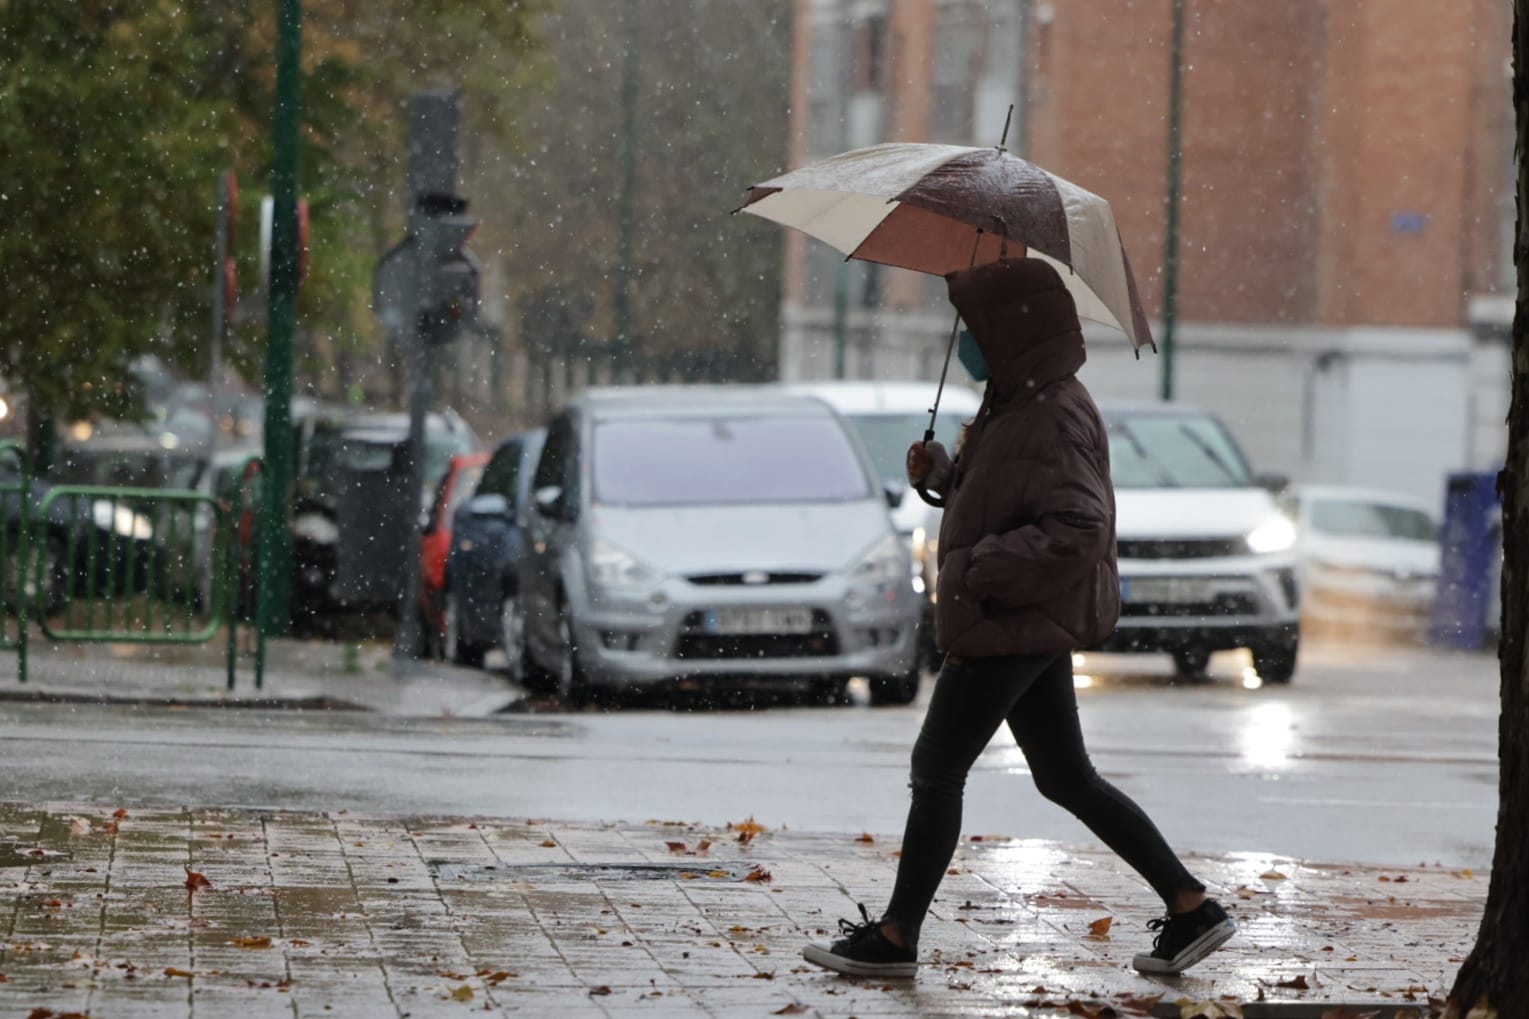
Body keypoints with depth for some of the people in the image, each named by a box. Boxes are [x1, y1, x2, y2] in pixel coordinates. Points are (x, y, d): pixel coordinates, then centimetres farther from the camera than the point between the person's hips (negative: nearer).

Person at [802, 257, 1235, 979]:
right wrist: (940, 474, 4)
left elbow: (1078, 529, -27)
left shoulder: (1052, 420, -20)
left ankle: (895, 938, 6)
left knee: (936, 770, -1)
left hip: (1015, 628, -11)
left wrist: (979, 571, -26)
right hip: (1034, 625, 11)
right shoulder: (1014, 406, 11)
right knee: (1068, 779, 13)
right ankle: (1191, 908, 13)